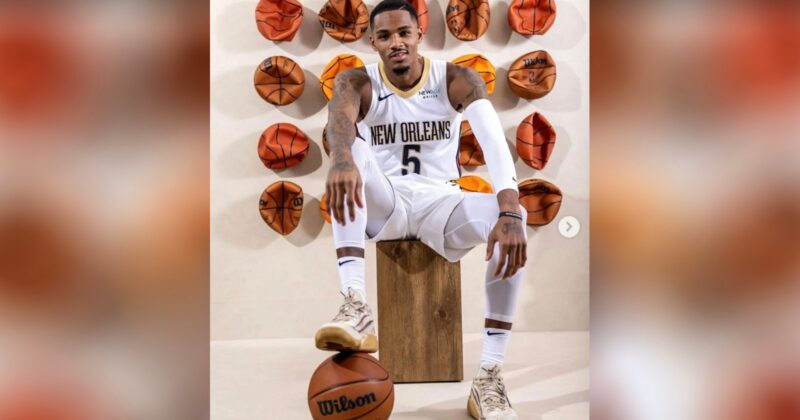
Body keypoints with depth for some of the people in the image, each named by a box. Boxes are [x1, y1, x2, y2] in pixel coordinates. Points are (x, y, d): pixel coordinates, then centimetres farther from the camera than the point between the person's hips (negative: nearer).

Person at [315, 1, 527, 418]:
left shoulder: (457, 79, -8)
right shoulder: (356, 82, -7)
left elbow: (494, 141, -26)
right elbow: (339, 121, -32)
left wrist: (509, 213, -44)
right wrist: (342, 160, -58)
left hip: (438, 201, 0)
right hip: (384, 203, 0)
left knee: (511, 218, -31)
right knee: (351, 154, -31)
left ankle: (489, 377, -28)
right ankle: (356, 307, -43)